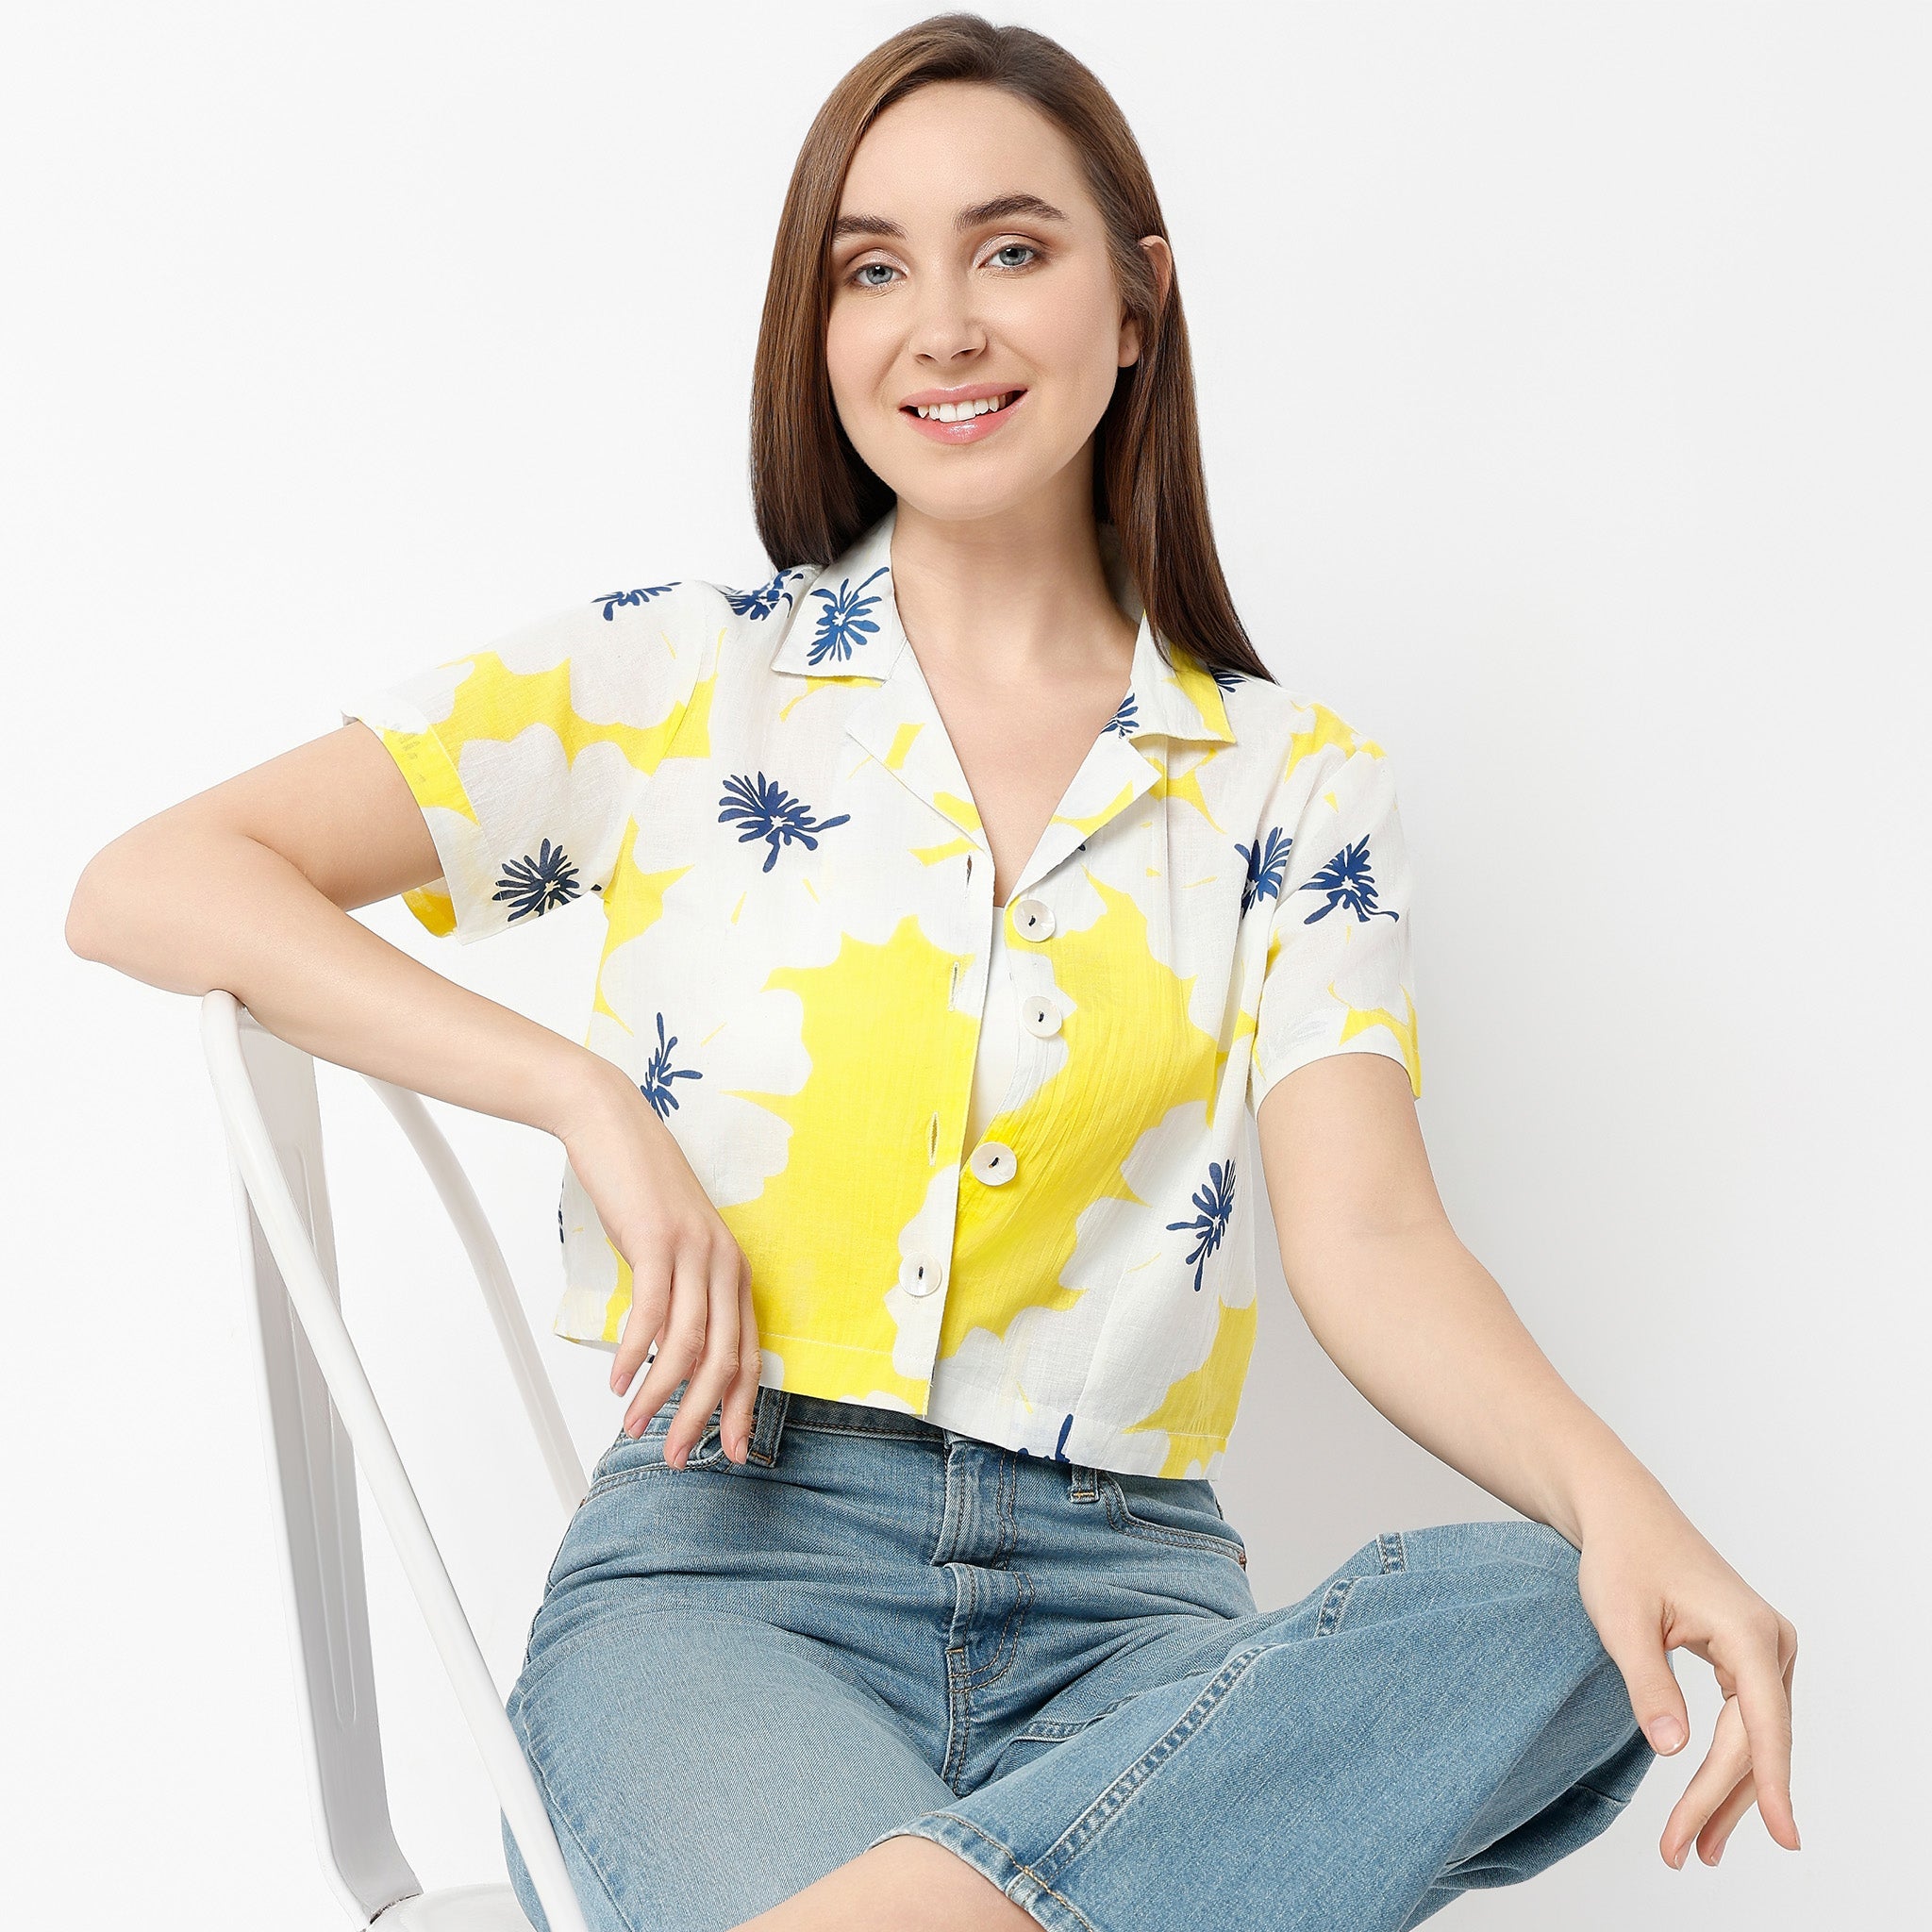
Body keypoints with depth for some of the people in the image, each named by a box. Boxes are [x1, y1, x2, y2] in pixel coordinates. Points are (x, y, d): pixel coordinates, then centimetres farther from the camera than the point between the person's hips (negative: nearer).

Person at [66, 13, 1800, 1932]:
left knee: (1555, 1623, -30)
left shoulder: (1298, 787, 11)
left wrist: (1617, 1497, -23)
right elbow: (150, 885, 2)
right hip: (727, 1565, -4)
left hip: (1122, 1596, 4)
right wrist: (591, 1097, -10)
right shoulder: (675, 677, 7)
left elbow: (1368, 1237, -2)